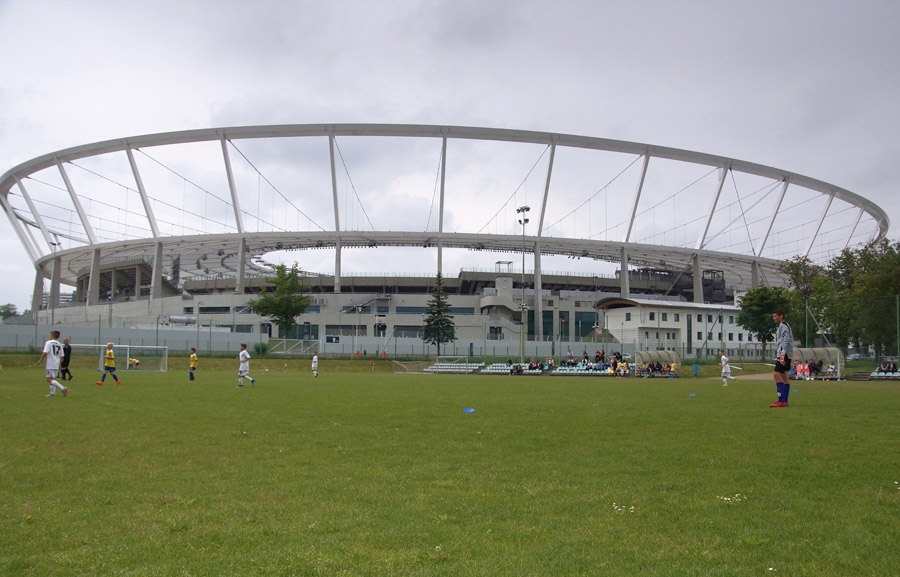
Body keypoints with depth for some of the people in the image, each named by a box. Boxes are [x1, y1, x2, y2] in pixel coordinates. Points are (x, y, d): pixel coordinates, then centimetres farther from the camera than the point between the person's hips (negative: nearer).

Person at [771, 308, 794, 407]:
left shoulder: (783, 326, -9)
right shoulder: (784, 326, 21)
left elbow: (786, 340, -20)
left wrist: (782, 354, -26)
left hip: (784, 354, -10)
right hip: (786, 355, 10)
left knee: (777, 375, -13)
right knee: (784, 376, 8)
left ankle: (781, 401, -17)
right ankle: (784, 401, 8)